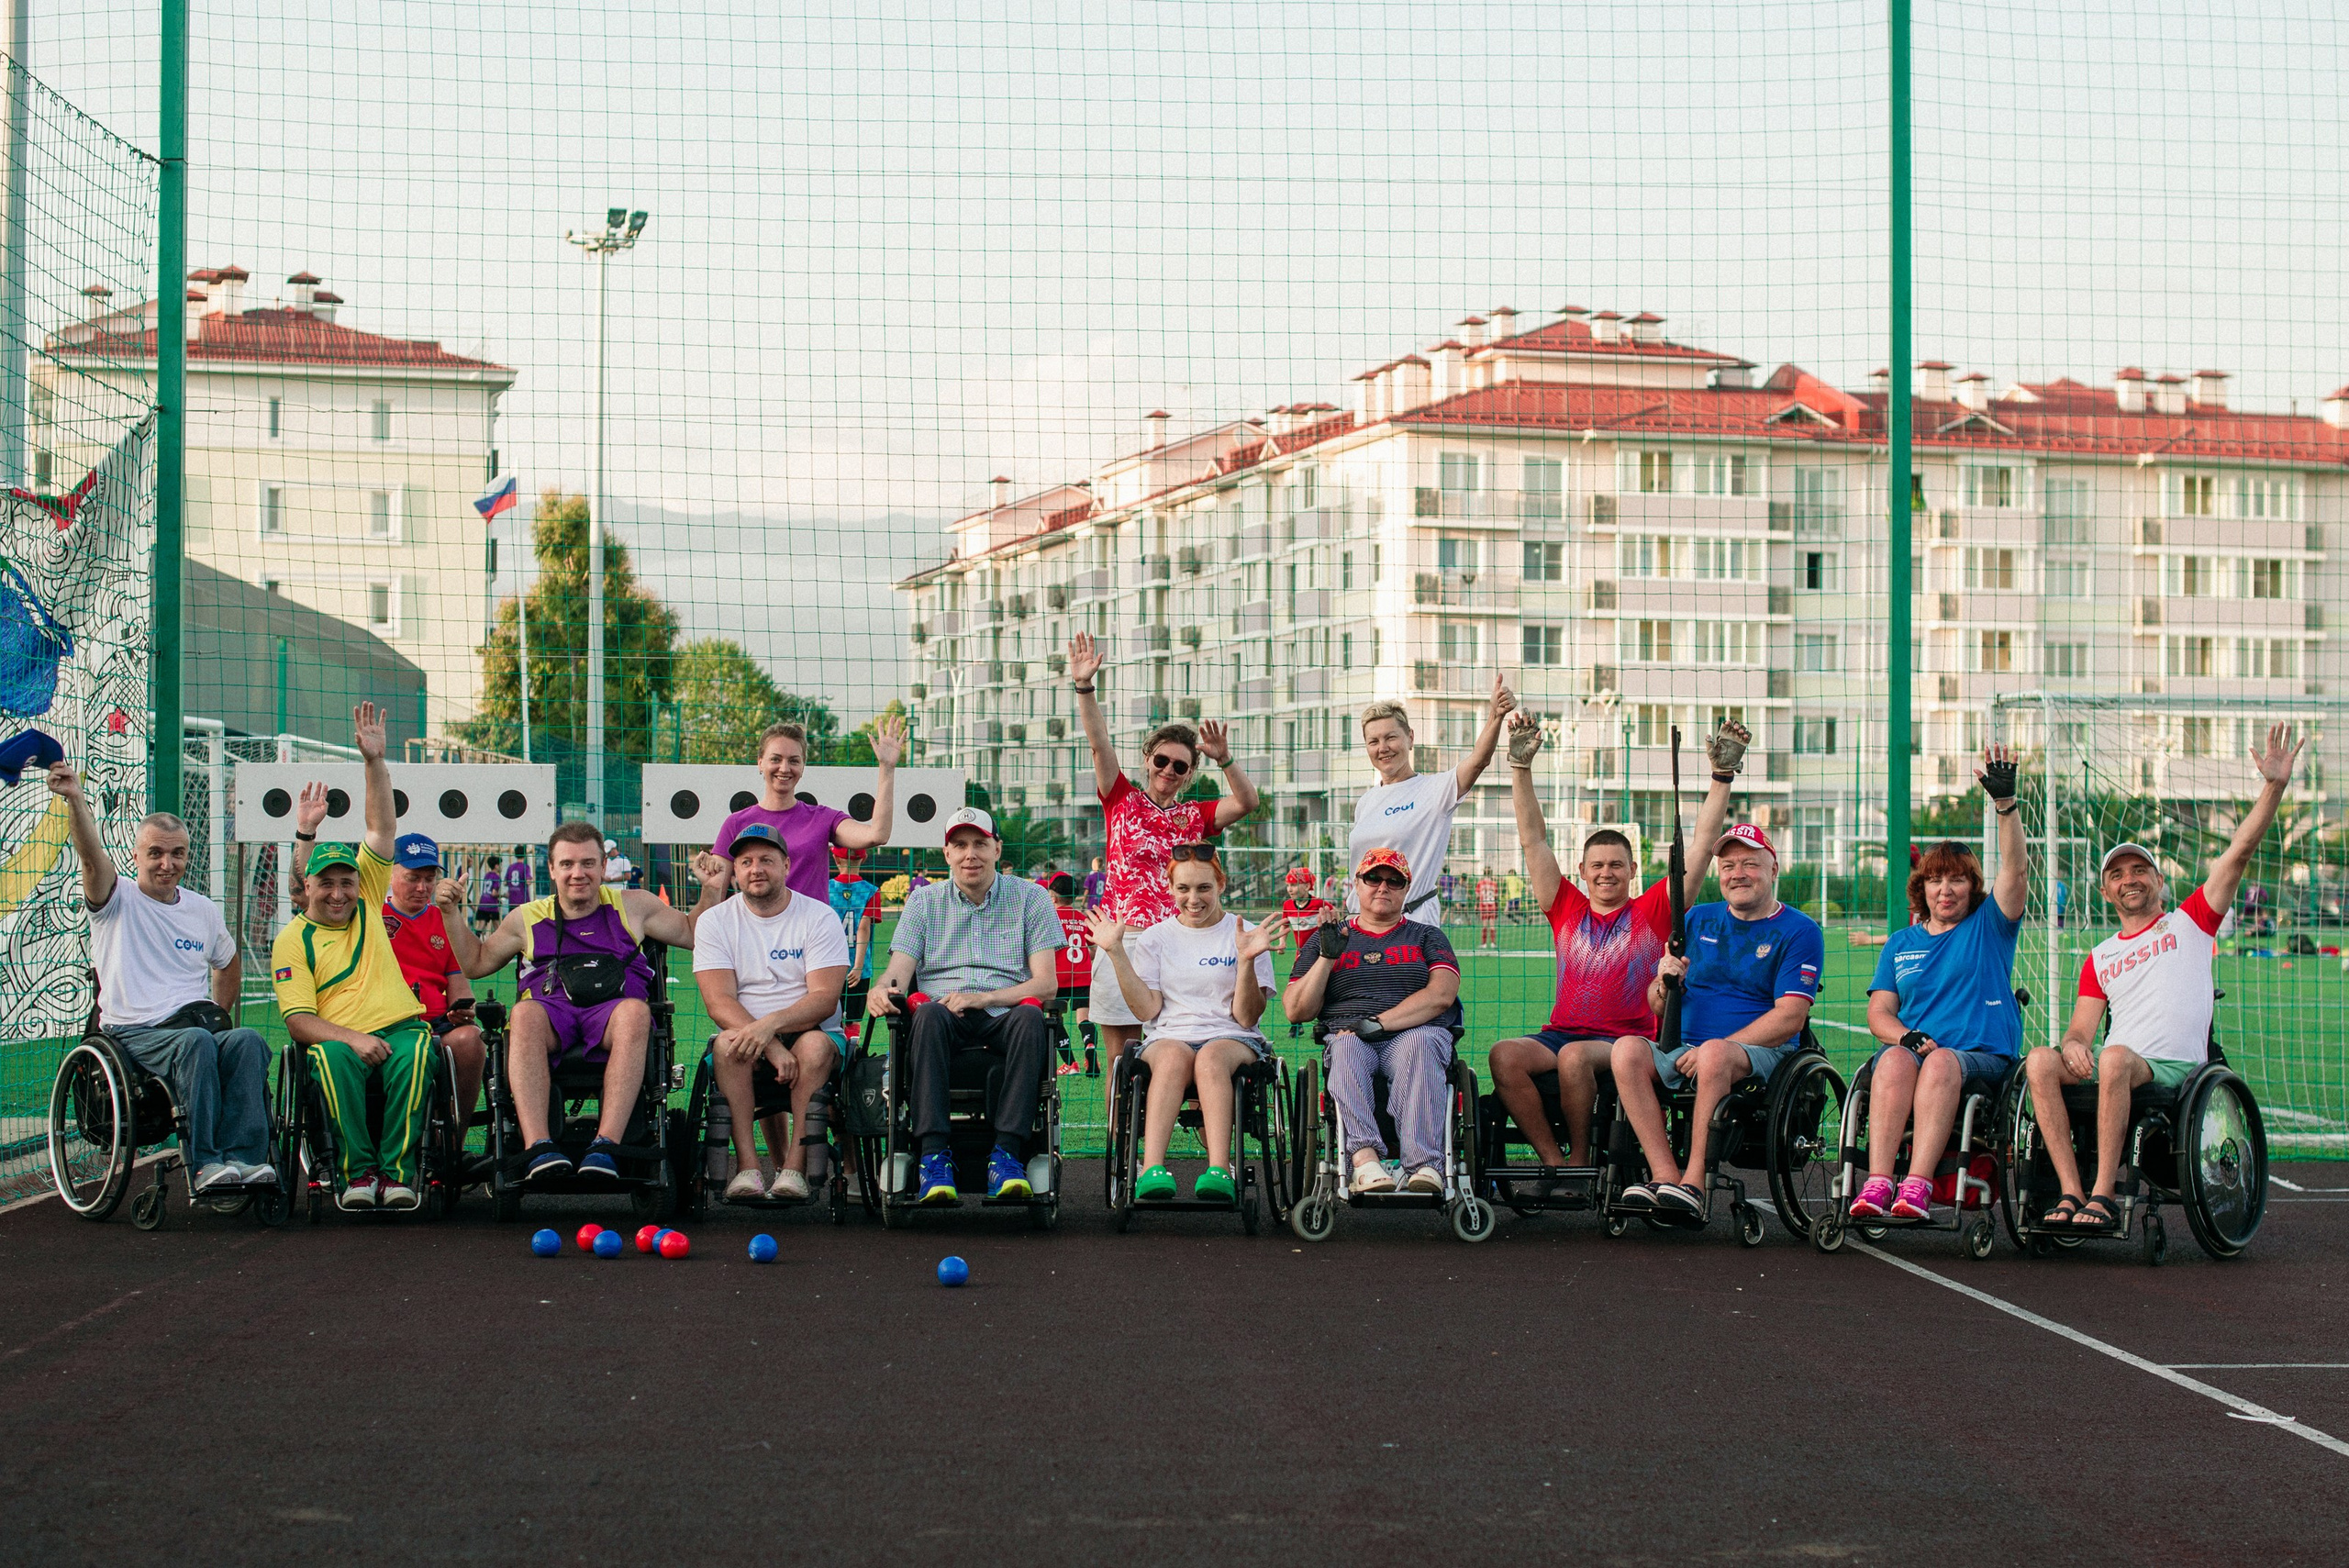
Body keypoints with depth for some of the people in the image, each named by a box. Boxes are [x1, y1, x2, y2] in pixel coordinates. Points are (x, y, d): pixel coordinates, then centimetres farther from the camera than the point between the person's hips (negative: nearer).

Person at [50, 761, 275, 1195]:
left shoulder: (204, 910, 21)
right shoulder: (118, 902, 7)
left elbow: (227, 963, 38)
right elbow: (93, 857, -13)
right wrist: (75, 800, -30)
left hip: (200, 1023, 4)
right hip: (136, 1033, -4)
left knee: (247, 1040, -31)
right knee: (195, 1042, -37)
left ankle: (243, 1157, -40)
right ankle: (205, 1165, -41)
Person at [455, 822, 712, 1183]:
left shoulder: (632, 906, 24)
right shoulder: (528, 919, 26)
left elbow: (692, 933, 32)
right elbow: (475, 963, 33)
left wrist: (713, 890, 17)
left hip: (611, 1011, -1)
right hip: (551, 1010, 1)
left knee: (636, 1011, -39)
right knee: (525, 1014, -37)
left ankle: (606, 1144, -49)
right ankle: (537, 1147, -50)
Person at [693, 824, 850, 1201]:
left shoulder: (819, 917, 0)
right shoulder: (715, 921, 4)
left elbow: (824, 998, -10)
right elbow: (719, 1003, -8)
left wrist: (772, 1023, -29)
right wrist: (773, 1048, -24)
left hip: (810, 1033, -1)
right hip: (750, 1039, 1)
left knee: (814, 1044, -34)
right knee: (729, 1043, -32)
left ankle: (796, 1164, -31)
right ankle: (748, 1166, -32)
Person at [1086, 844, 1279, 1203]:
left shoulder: (1246, 935, 9)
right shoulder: (1154, 938, 15)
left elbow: (1247, 1017, 1)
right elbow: (1146, 1010, 3)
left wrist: (1247, 960, -14)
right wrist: (1116, 952, -1)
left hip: (1232, 1039, -1)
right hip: (1169, 1036, 1)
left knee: (1211, 1057, -38)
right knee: (1173, 1057, -37)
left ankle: (1219, 1170, -55)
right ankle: (1152, 1168, -53)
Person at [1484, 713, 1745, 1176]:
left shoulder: (1653, 911, 10)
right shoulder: (1567, 908, 17)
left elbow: (1703, 845, 6)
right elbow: (1533, 839, 14)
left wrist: (1723, 775, -1)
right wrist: (1521, 765, 7)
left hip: (1627, 1042, -3)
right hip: (1561, 1032, 3)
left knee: (1574, 1056, -36)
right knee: (1504, 1055, -28)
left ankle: (1580, 1162, -18)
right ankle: (1553, 1162, -23)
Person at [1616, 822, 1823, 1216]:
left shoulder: (1799, 931, 3)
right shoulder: (1699, 920, 18)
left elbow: (1790, 1018, -8)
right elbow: (1658, 1006, 17)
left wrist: (1714, 1049, -17)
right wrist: (1665, 983, -8)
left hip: (1760, 1055, -4)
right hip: (1683, 1049, 5)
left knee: (1715, 1054, -38)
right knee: (1628, 1049, -26)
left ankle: (1693, 1181, -36)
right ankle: (1664, 1176, -32)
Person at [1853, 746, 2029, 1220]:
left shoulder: (1988, 926, 16)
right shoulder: (1901, 943, 23)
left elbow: (2016, 868, 0)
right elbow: (1879, 1012, 15)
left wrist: (2005, 801, -14)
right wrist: (1908, 1037, -8)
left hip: (1981, 1058, -2)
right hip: (1908, 1046, 2)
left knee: (1943, 1061, -37)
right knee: (1897, 1058, -34)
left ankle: (1918, 1184, -50)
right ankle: (1877, 1182, -50)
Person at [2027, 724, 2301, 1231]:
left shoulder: (2190, 922, 14)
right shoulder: (2099, 959, 25)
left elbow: (2239, 851, 4)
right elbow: (2080, 1031, 18)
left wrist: (2274, 785, -7)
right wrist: (2073, 1046, -9)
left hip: (2175, 1067, -4)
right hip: (2112, 1065, 4)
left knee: (2115, 1058, -37)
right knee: (2041, 1062, -27)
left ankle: (2104, 1195, -38)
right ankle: (2070, 1194, -34)